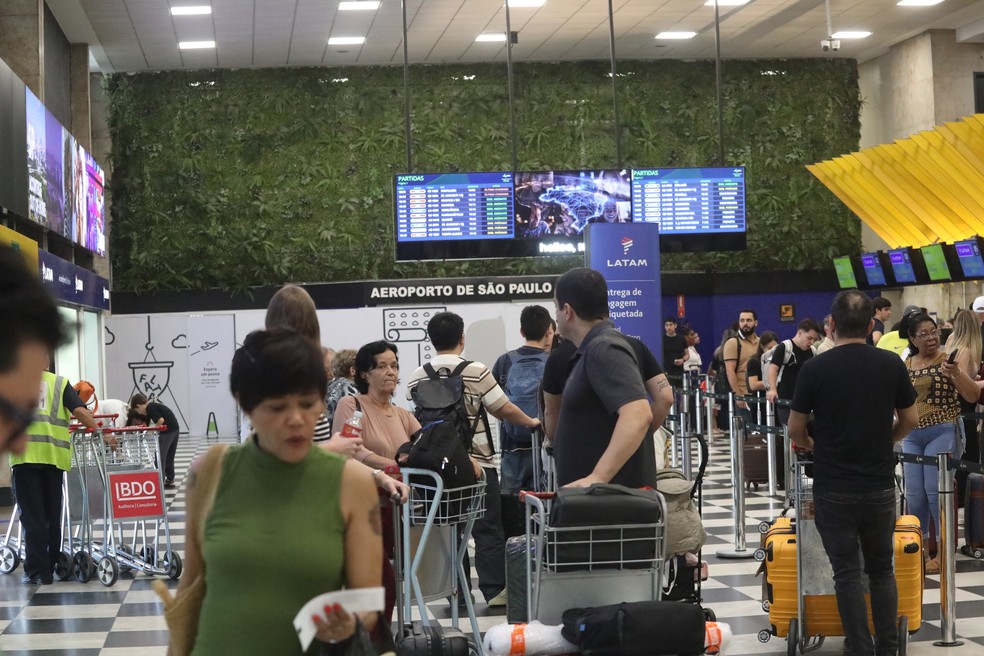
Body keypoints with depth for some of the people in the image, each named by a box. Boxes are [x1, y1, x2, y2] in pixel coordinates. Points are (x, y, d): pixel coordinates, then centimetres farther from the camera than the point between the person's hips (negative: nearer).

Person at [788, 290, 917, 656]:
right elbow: (909, 421, 7)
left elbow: (795, 430, -3)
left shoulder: (815, 369, -10)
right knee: (882, 569, 15)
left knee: (847, 573, 4)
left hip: (834, 488, -2)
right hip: (880, 485, 2)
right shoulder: (892, 365, -3)